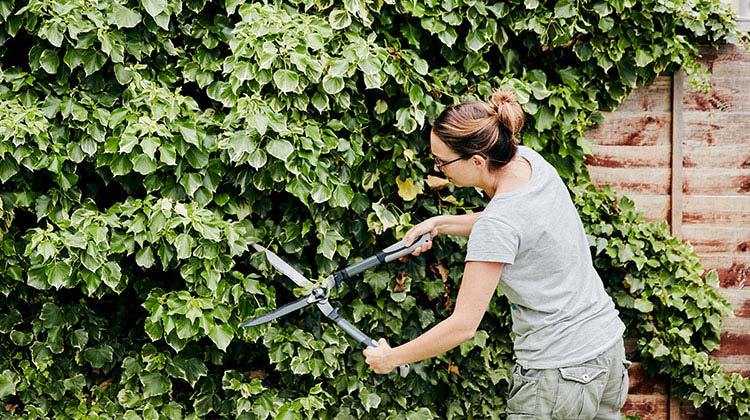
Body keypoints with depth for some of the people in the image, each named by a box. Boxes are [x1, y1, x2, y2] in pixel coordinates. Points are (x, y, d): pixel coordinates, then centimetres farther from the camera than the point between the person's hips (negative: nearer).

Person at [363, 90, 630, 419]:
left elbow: (463, 325, -21)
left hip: (559, 374, -9)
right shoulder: (528, 159, -2)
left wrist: (391, 359, -9)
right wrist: (440, 224, 11)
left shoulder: (497, 225, -25)